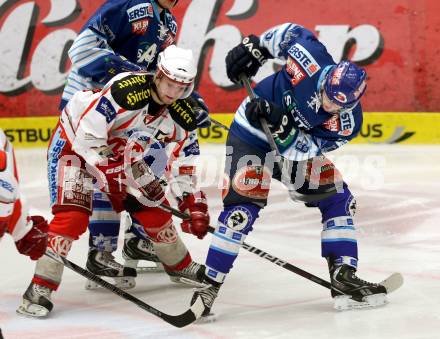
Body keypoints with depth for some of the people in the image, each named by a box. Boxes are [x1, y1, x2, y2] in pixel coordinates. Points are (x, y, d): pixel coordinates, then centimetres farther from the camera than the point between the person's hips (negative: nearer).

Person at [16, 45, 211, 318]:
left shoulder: (183, 114, -11)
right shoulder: (125, 90, -33)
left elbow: (184, 163, -2)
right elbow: (87, 137, -32)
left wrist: (195, 205, -9)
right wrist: (113, 178, -30)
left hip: (122, 153, 7)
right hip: (75, 142, -7)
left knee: (153, 207, 5)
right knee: (73, 215, -23)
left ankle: (182, 266, 30)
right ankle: (41, 287, -20)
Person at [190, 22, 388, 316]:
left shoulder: (348, 123, -24)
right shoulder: (312, 61, -31)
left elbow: (301, 149, -25)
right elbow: (290, 32, -11)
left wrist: (280, 123, -39)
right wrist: (254, 47, -13)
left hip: (296, 146, 4)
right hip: (251, 134, -4)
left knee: (339, 200, -2)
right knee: (243, 209, -17)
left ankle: (344, 278, 5)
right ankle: (210, 286, -12)